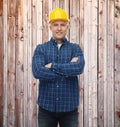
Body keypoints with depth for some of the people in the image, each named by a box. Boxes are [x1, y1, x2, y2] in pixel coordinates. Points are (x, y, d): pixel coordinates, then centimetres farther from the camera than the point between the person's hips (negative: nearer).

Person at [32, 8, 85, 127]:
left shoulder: (75, 48, 4)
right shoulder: (41, 49, 3)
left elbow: (79, 68, -16)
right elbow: (37, 71, -14)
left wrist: (52, 66, -14)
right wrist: (67, 70, -13)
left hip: (69, 107, 0)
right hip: (46, 107, 0)